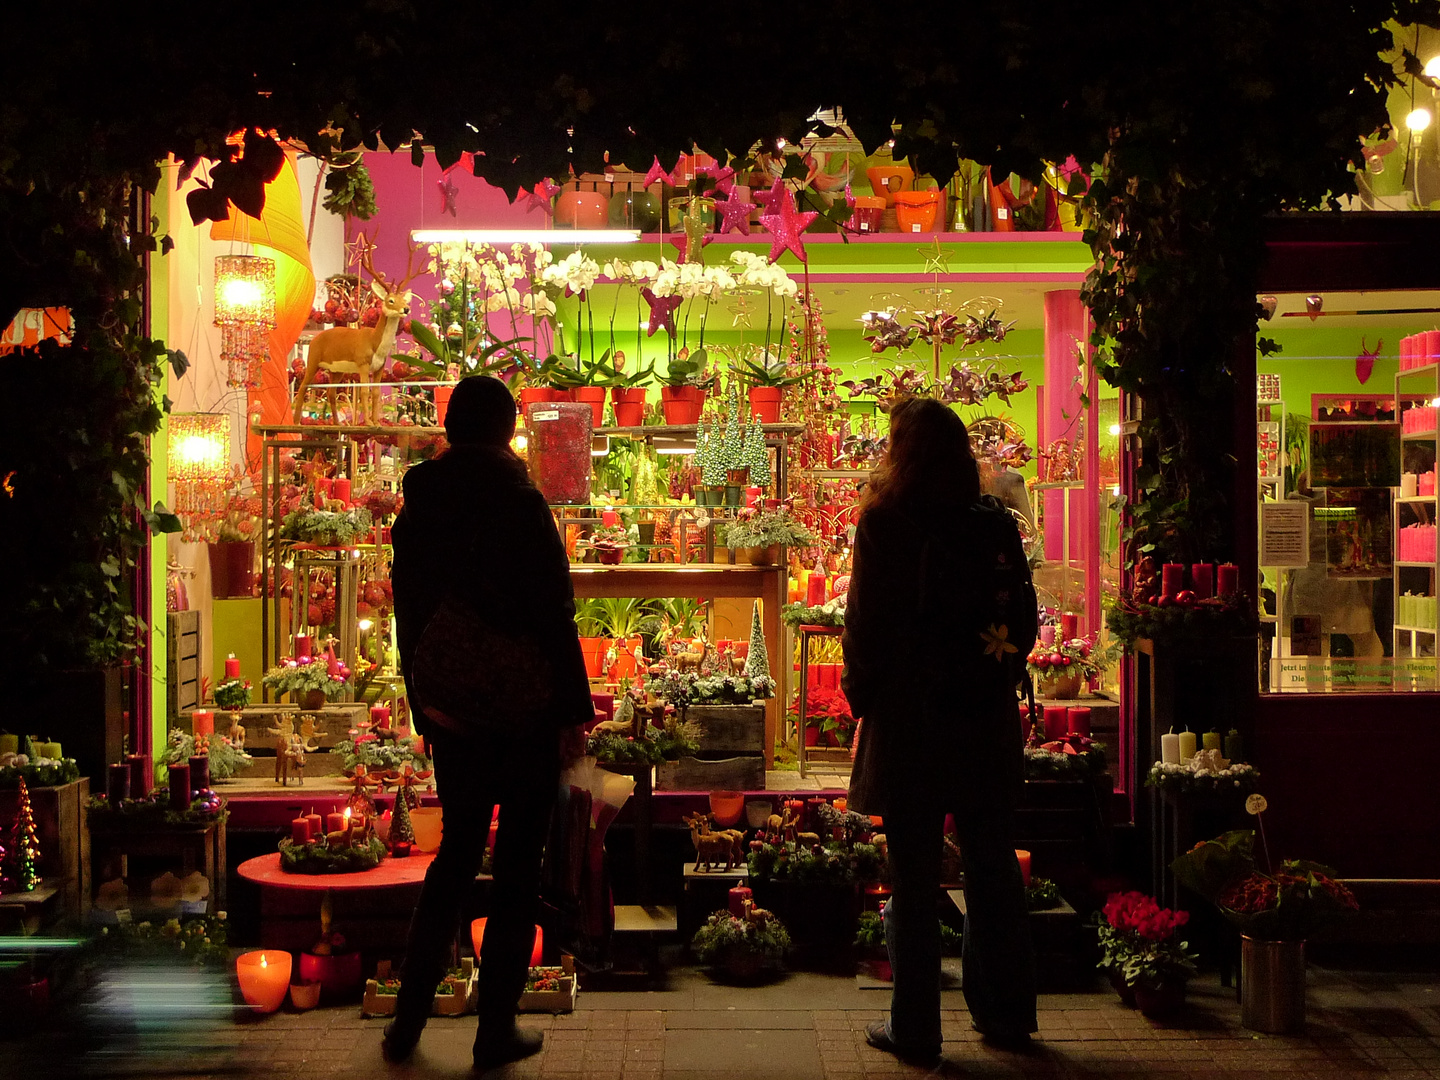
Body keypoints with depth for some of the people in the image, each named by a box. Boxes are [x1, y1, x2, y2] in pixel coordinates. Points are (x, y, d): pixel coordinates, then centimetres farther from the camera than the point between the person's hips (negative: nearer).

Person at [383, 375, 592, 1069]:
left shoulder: (416, 510, 4)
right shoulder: (519, 504, -12)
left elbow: (408, 618, 9)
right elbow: (554, 616, -14)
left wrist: (423, 709, 17)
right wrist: (573, 712, -8)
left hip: (451, 716, 5)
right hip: (524, 712, -5)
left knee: (456, 851, 18)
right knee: (518, 864, 6)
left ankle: (407, 1021, 21)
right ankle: (496, 1031, 13)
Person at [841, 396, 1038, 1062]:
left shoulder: (885, 522, -10)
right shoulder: (997, 524, 2)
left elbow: (865, 625, -10)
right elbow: (1025, 621, 7)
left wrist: (860, 692, 5)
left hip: (910, 722, -4)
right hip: (987, 723, 4)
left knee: (914, 879, 4)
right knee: (993, 872, 14)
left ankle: (916, 1026, 12)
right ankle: (1006, 1013, 25)